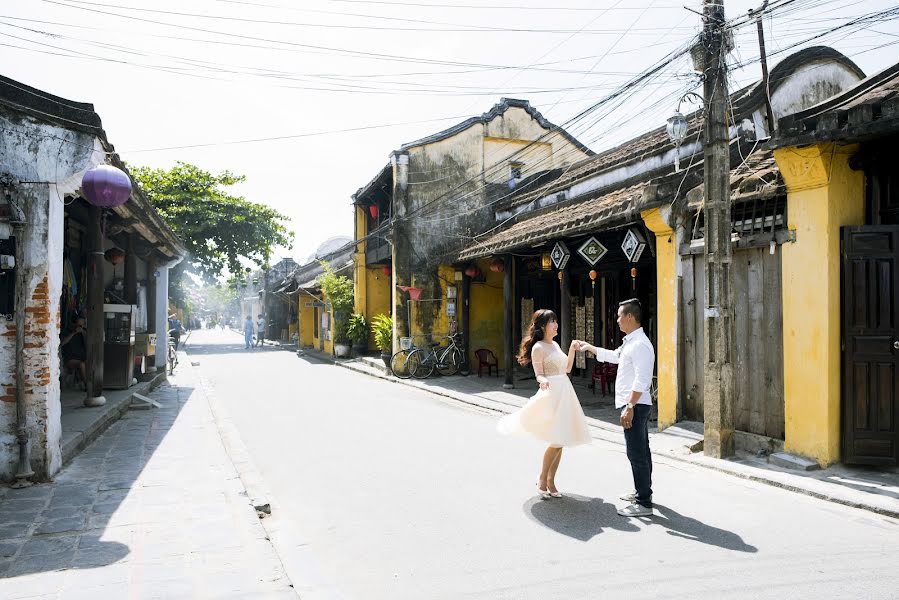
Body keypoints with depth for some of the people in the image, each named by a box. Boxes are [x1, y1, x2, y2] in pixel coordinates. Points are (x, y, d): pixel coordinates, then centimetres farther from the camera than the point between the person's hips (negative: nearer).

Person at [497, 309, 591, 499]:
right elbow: (539, 375, -11)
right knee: (557, 441, -10)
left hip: (565, 393, 8)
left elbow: (567, 368, 19)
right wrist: (543, 381, -32)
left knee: (560, 442, 8)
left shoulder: (555, 345, 15)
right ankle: (542, 480, 7)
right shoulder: (538, 348, -8)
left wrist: (572, 349, 11)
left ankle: (551, 482, 17)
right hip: (551, 393, -8)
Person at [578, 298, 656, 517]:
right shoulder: (629, 343, 14)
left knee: (637, 454, -7)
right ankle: (642, 492, 32)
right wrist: (590, 348, 39)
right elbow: (613, 356, 33)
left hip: (635, 405, -11)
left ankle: (644, 503, -1)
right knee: (640, 451, 19)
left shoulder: (640, 344, -18)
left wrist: (629, 407, -25)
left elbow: (641, 380, -24)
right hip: (633, 405, 11)